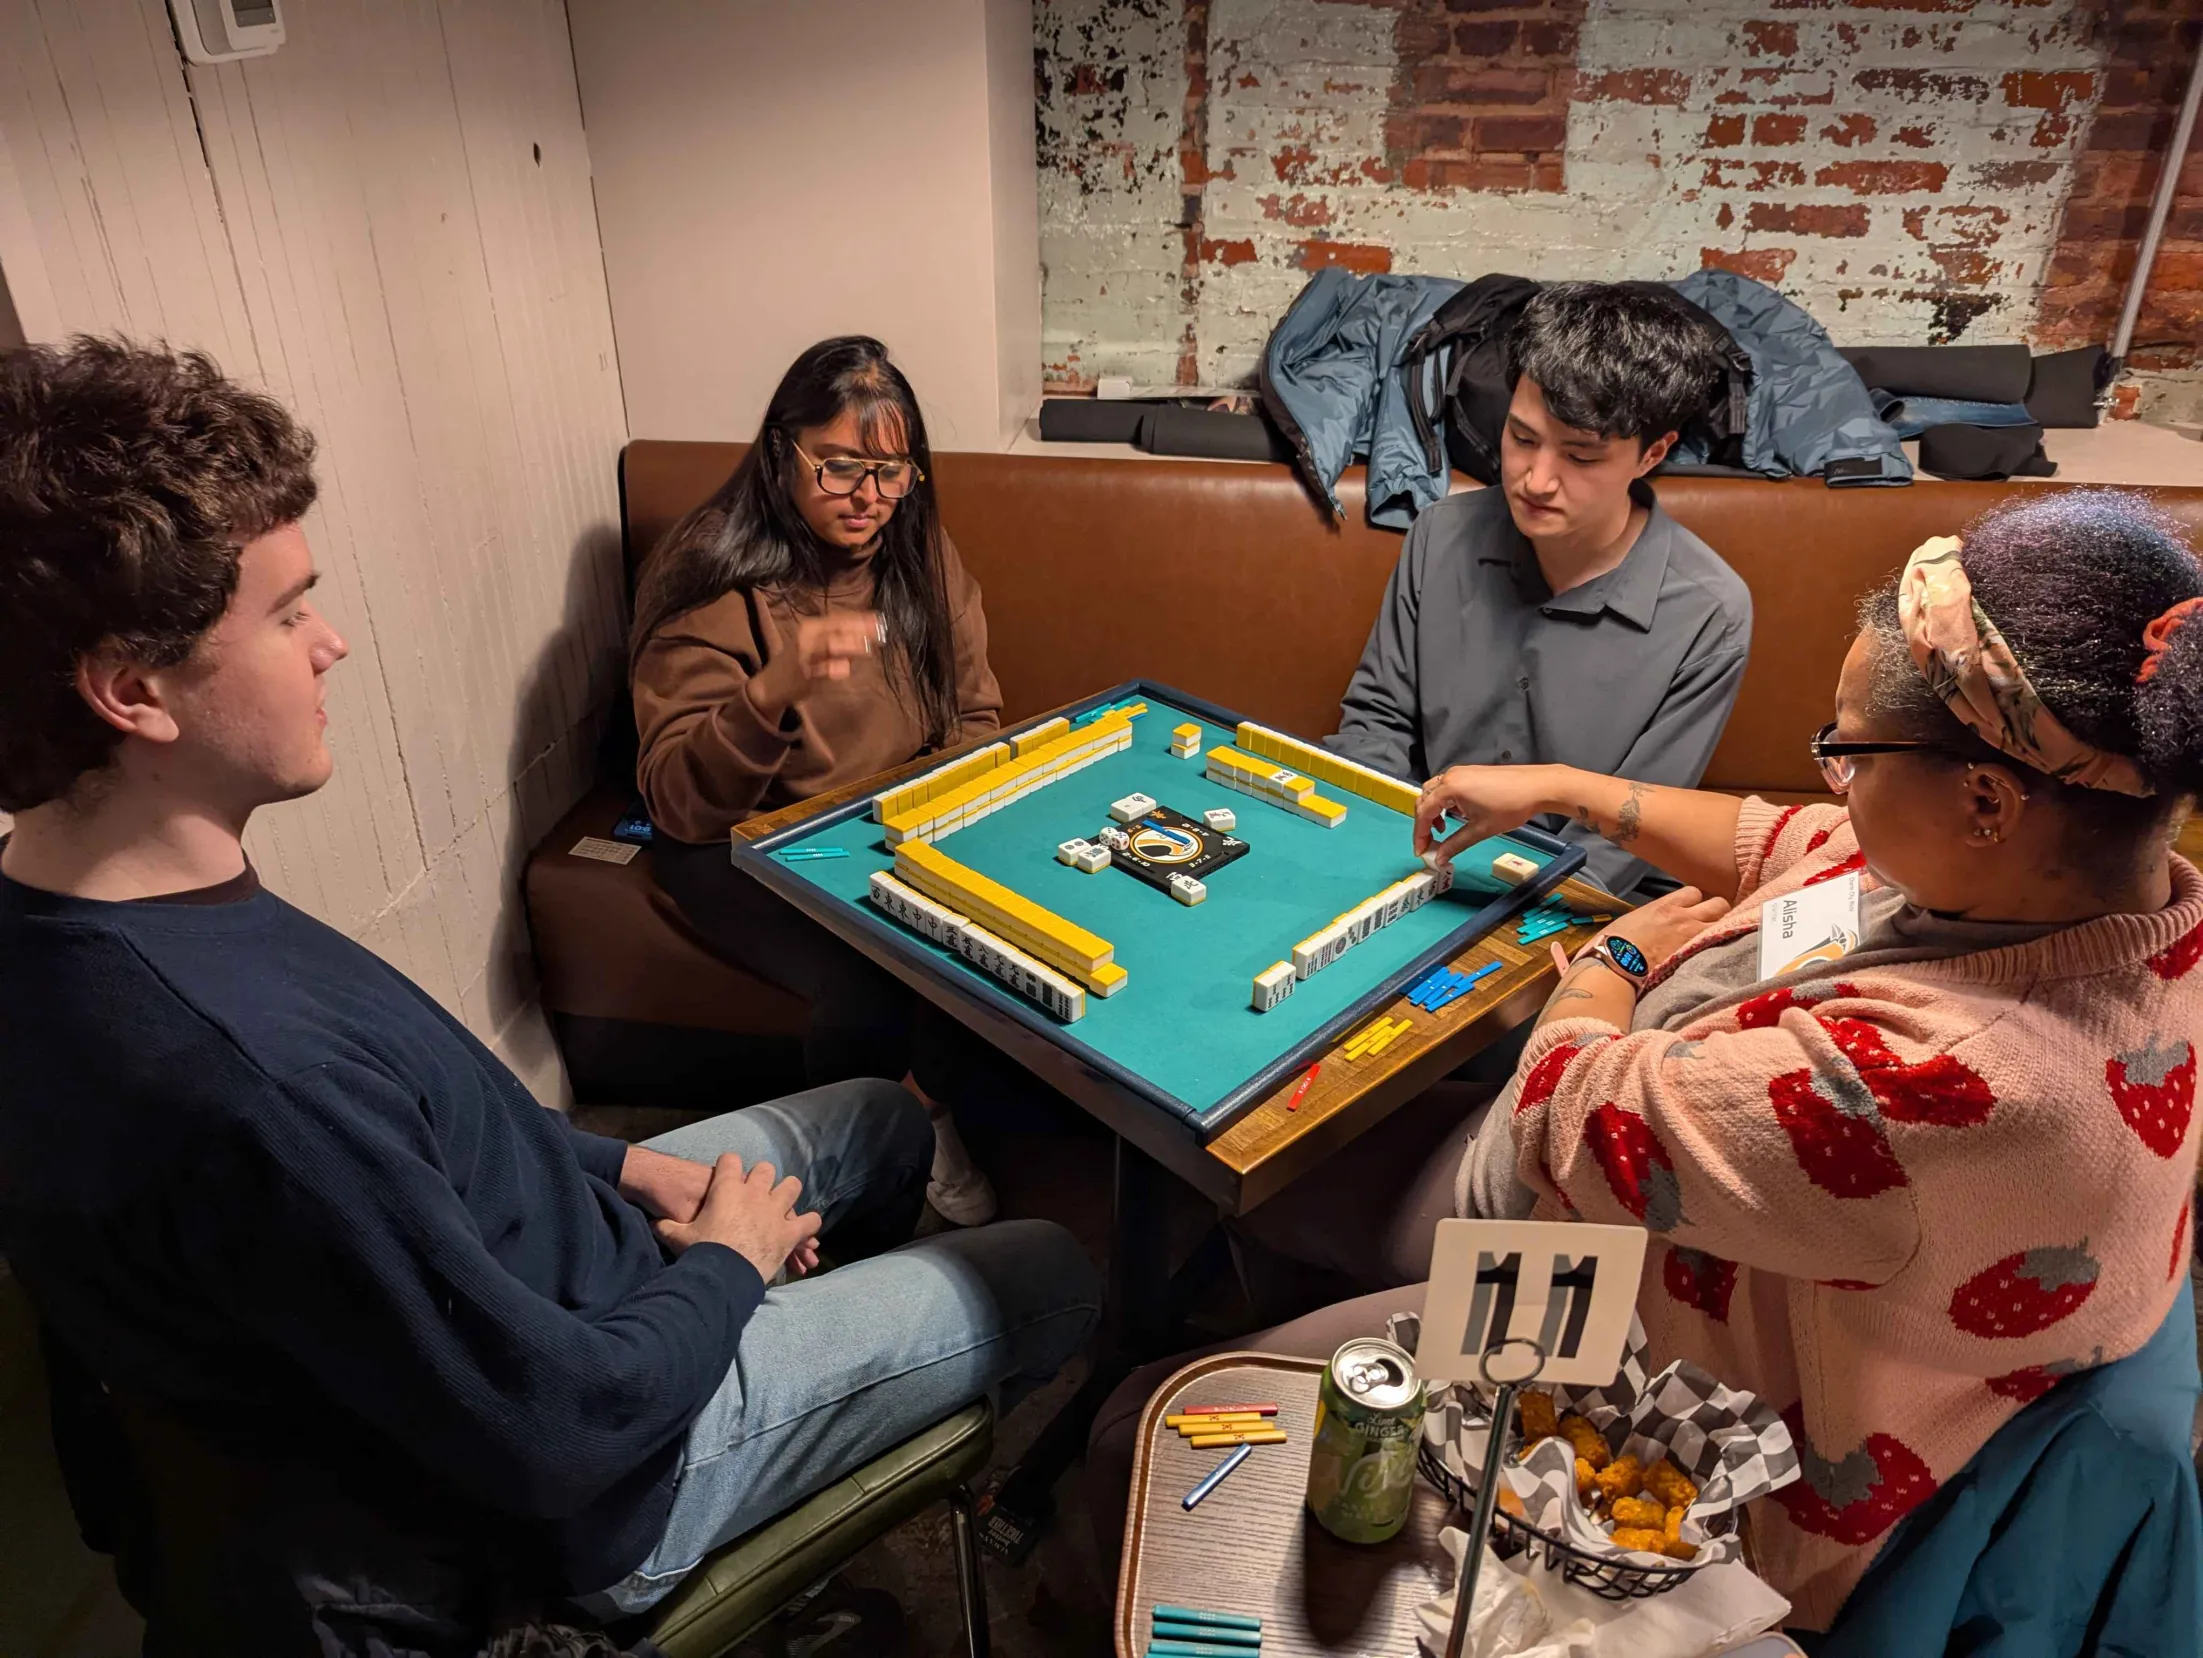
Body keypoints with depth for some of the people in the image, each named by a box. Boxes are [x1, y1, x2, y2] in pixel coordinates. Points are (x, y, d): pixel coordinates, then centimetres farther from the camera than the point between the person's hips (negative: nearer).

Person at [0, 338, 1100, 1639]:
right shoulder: (237, 1088, -41)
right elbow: (556, 1432, -30)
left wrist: (620, 1167, 1)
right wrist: (726, 1266, -12)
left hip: (542, 1277, 8)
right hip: (605, 1486, -8)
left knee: (884, 1119, 23)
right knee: (1051, 1275, 7)